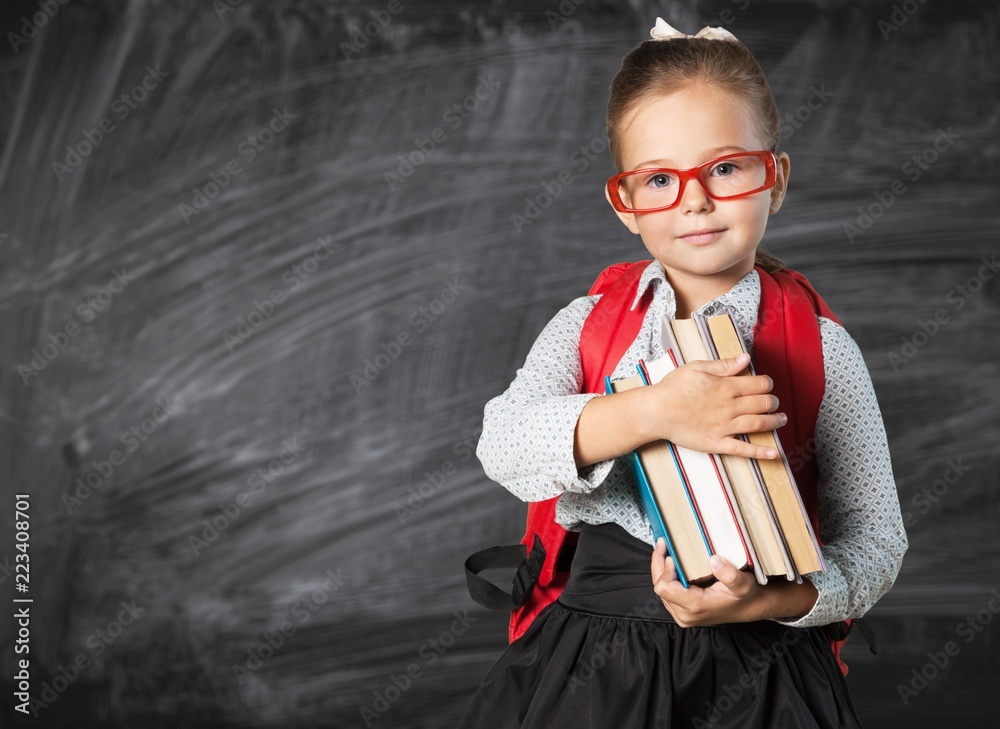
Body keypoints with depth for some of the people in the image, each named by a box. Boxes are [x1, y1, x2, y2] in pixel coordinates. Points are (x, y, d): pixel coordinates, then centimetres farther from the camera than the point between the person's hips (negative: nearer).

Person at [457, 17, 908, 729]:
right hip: (592, 663, 1)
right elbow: (503, 444, -17)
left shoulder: (821, 349, -4)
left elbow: (875, 539, -2)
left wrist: (766, 601, -20)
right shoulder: (590, 325, 0)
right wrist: (650, 413, -32)